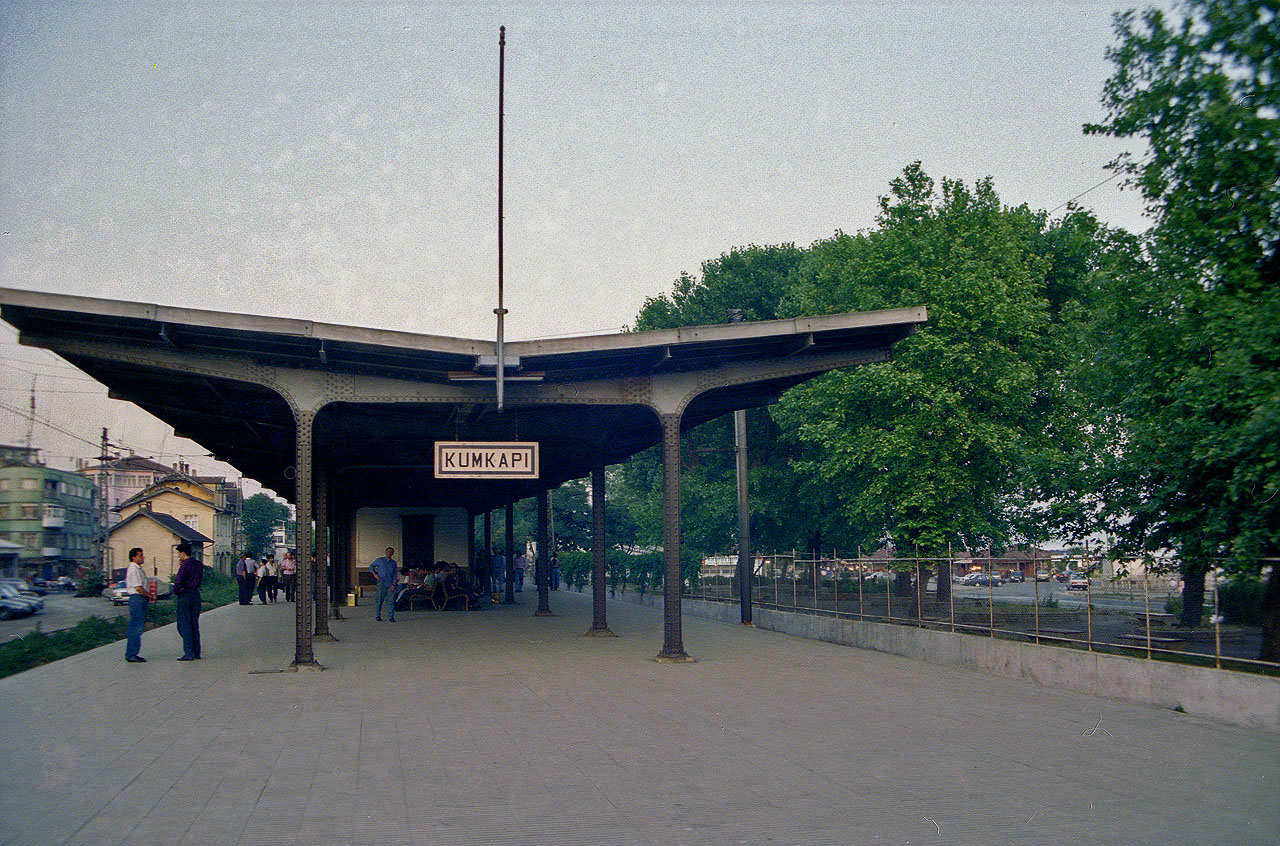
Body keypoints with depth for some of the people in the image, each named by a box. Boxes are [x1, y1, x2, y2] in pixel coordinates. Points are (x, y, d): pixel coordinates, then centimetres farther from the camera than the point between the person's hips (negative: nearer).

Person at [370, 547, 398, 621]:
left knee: (392, 600, -5)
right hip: (381, 583, -2)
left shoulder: (393, 563, 13)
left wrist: (393, 584, -1)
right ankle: (377, 616, 12)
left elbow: (395, 575, 10)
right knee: (380, 600, -1)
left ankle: (391, 617, -1)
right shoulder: (379, 560, 9)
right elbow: (371, 566, 20)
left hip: (390, 584, 2)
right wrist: (375, 574, 5)